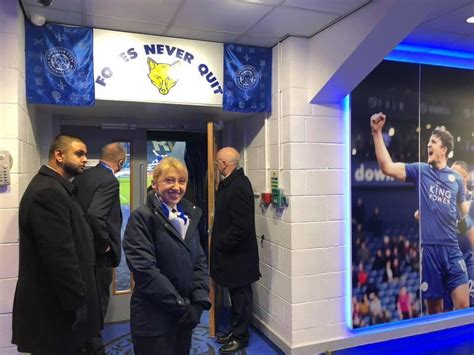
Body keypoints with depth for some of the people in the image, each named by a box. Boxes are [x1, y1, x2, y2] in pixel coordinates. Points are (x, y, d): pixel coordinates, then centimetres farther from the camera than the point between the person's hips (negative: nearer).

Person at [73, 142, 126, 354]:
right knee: (97, 304, 7)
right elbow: (95, 215, -32)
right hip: (97, 254, -9)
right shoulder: (109, 181, -20)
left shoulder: (82, 176, 5)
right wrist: (105, 246, -18)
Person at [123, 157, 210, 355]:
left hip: (186, 314, 6)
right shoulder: (142, 217, -13)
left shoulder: (189, 216, 7)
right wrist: (180, 305, -14)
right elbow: (145, 270, -18)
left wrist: (199, 302, -6)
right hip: (154, 317, -6)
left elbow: (200, 261, 6)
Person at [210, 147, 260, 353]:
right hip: (230, 252, 9)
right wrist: (220, 241, 7)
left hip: (238, 253, -9)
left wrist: (222, 243, -16)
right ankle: (235, 331, 36)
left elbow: (242, 226, -25)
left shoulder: (240, 186, -22)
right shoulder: (228, 183, 6)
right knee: (235, 294, 20)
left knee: (240, 295, 8)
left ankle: (241, 337, 25)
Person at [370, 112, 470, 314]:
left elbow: (465, 213, 20)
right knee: (434, 308, 8)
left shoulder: (456, 178, 10)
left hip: (452, 249, 2)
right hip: (428, 248, -2)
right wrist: (377, 133, -18)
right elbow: (387, 167, -13)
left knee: (463, 304, -2)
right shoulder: (420, 171, 2)